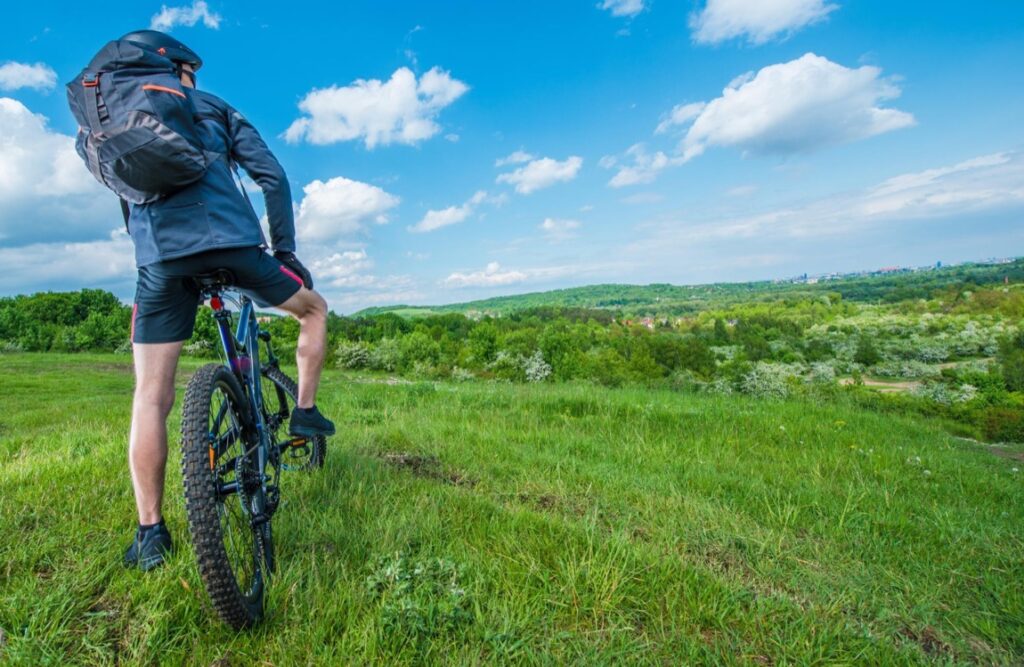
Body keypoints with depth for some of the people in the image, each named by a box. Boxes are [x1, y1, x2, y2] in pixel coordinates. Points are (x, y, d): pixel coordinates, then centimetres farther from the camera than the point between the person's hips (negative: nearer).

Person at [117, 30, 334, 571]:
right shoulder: (215, 110, 19)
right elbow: (271, 176, 7)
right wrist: (284, 247, 10)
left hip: (159, 258, 3)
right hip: (232, 242, -2)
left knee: (150, 397, 5)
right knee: (314, 309, 23)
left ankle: (150, 532, 6)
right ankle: (305, 411, 19)